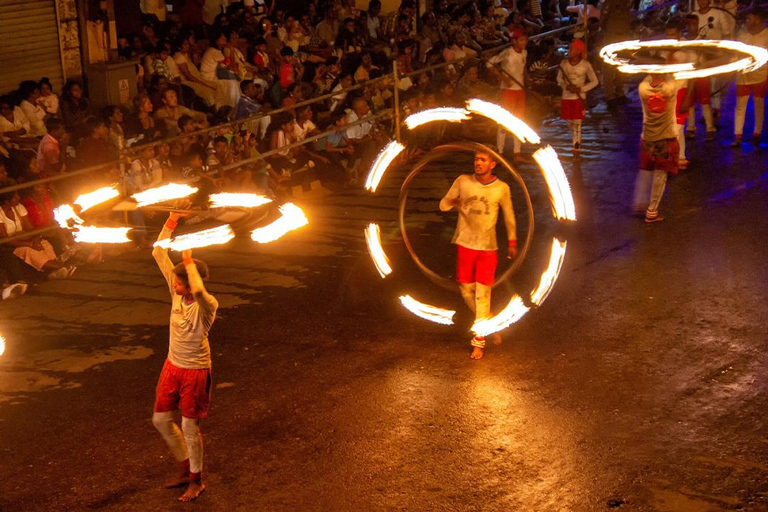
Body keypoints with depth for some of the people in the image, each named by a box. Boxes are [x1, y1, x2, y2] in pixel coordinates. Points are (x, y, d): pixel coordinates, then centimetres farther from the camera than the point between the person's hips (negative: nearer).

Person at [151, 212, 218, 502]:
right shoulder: (177, 292, -6)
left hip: (195, 371, -7)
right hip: (172, 366, 7)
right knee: (161, 419, 16)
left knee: (190, 428, 4)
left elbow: (198, 291, -51)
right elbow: (158, 254, -6)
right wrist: (171, 222, -17)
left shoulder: (207, 305, -24)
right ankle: (185, 469, 34)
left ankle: (197, 481, 24)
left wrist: (189, 259, -40)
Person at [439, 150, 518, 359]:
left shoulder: (502, 188, -5)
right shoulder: (463, 181, -3)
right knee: (466, 289, 8)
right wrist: (459, 203, -15)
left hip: (487, 247, -2)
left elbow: (509, 216, 8)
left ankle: (479, 342, 5)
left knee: (482, 293, -3)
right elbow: (444, 204, 4)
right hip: (465, 244, 2)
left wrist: (512, 242, 12)